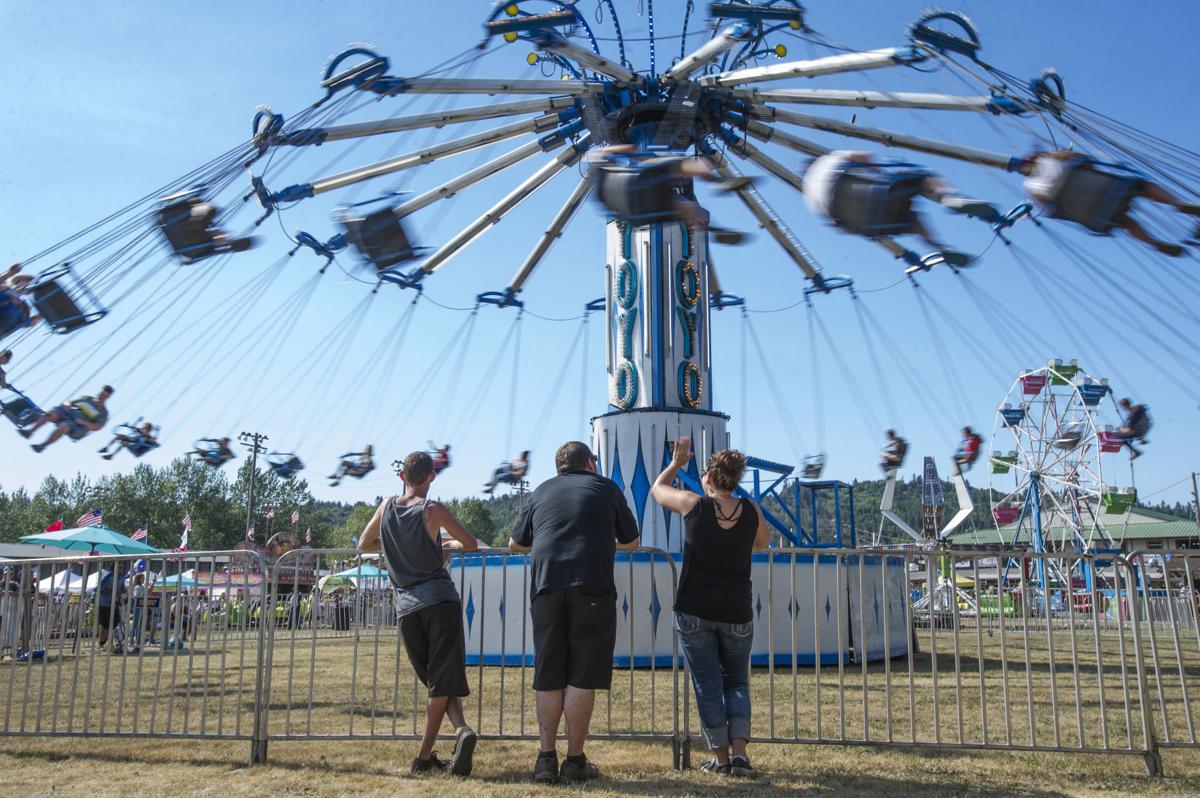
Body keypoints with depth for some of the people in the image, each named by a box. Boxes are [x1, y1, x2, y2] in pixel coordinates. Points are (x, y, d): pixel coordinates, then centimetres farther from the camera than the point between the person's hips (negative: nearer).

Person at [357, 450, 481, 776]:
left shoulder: (387, 507, 10)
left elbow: (364, 545, 24)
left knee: (437, 681, 13)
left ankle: (461, 729, -7)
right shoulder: (433, 511, -2)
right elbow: (472, 544, 6)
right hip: (441, 598, -4)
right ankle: (424, 758, -3)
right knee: (443, 679, 1)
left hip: (406, 605, 4)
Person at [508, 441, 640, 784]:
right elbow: (631, 542, 24)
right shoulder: (607, 488, 14)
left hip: (547, 585, 3)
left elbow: (516, 543, 27)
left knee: (548, 678, 9)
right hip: (592, 585, -2)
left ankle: (546, 758, 8)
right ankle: (575, 760, 5)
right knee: (582, 678, 1)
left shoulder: (541, 492, 19)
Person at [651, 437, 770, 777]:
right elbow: (763, 542, 17)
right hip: (736, 613, 2)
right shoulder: (750, 510, -3)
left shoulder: (693, 505, -9)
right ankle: (739, 752, 4)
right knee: (737, 682, 16)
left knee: (708, 685, 9)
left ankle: (721, 757, 13)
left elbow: (657, 488, 10)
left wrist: (677, 462, 24)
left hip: (694, 611, -2)